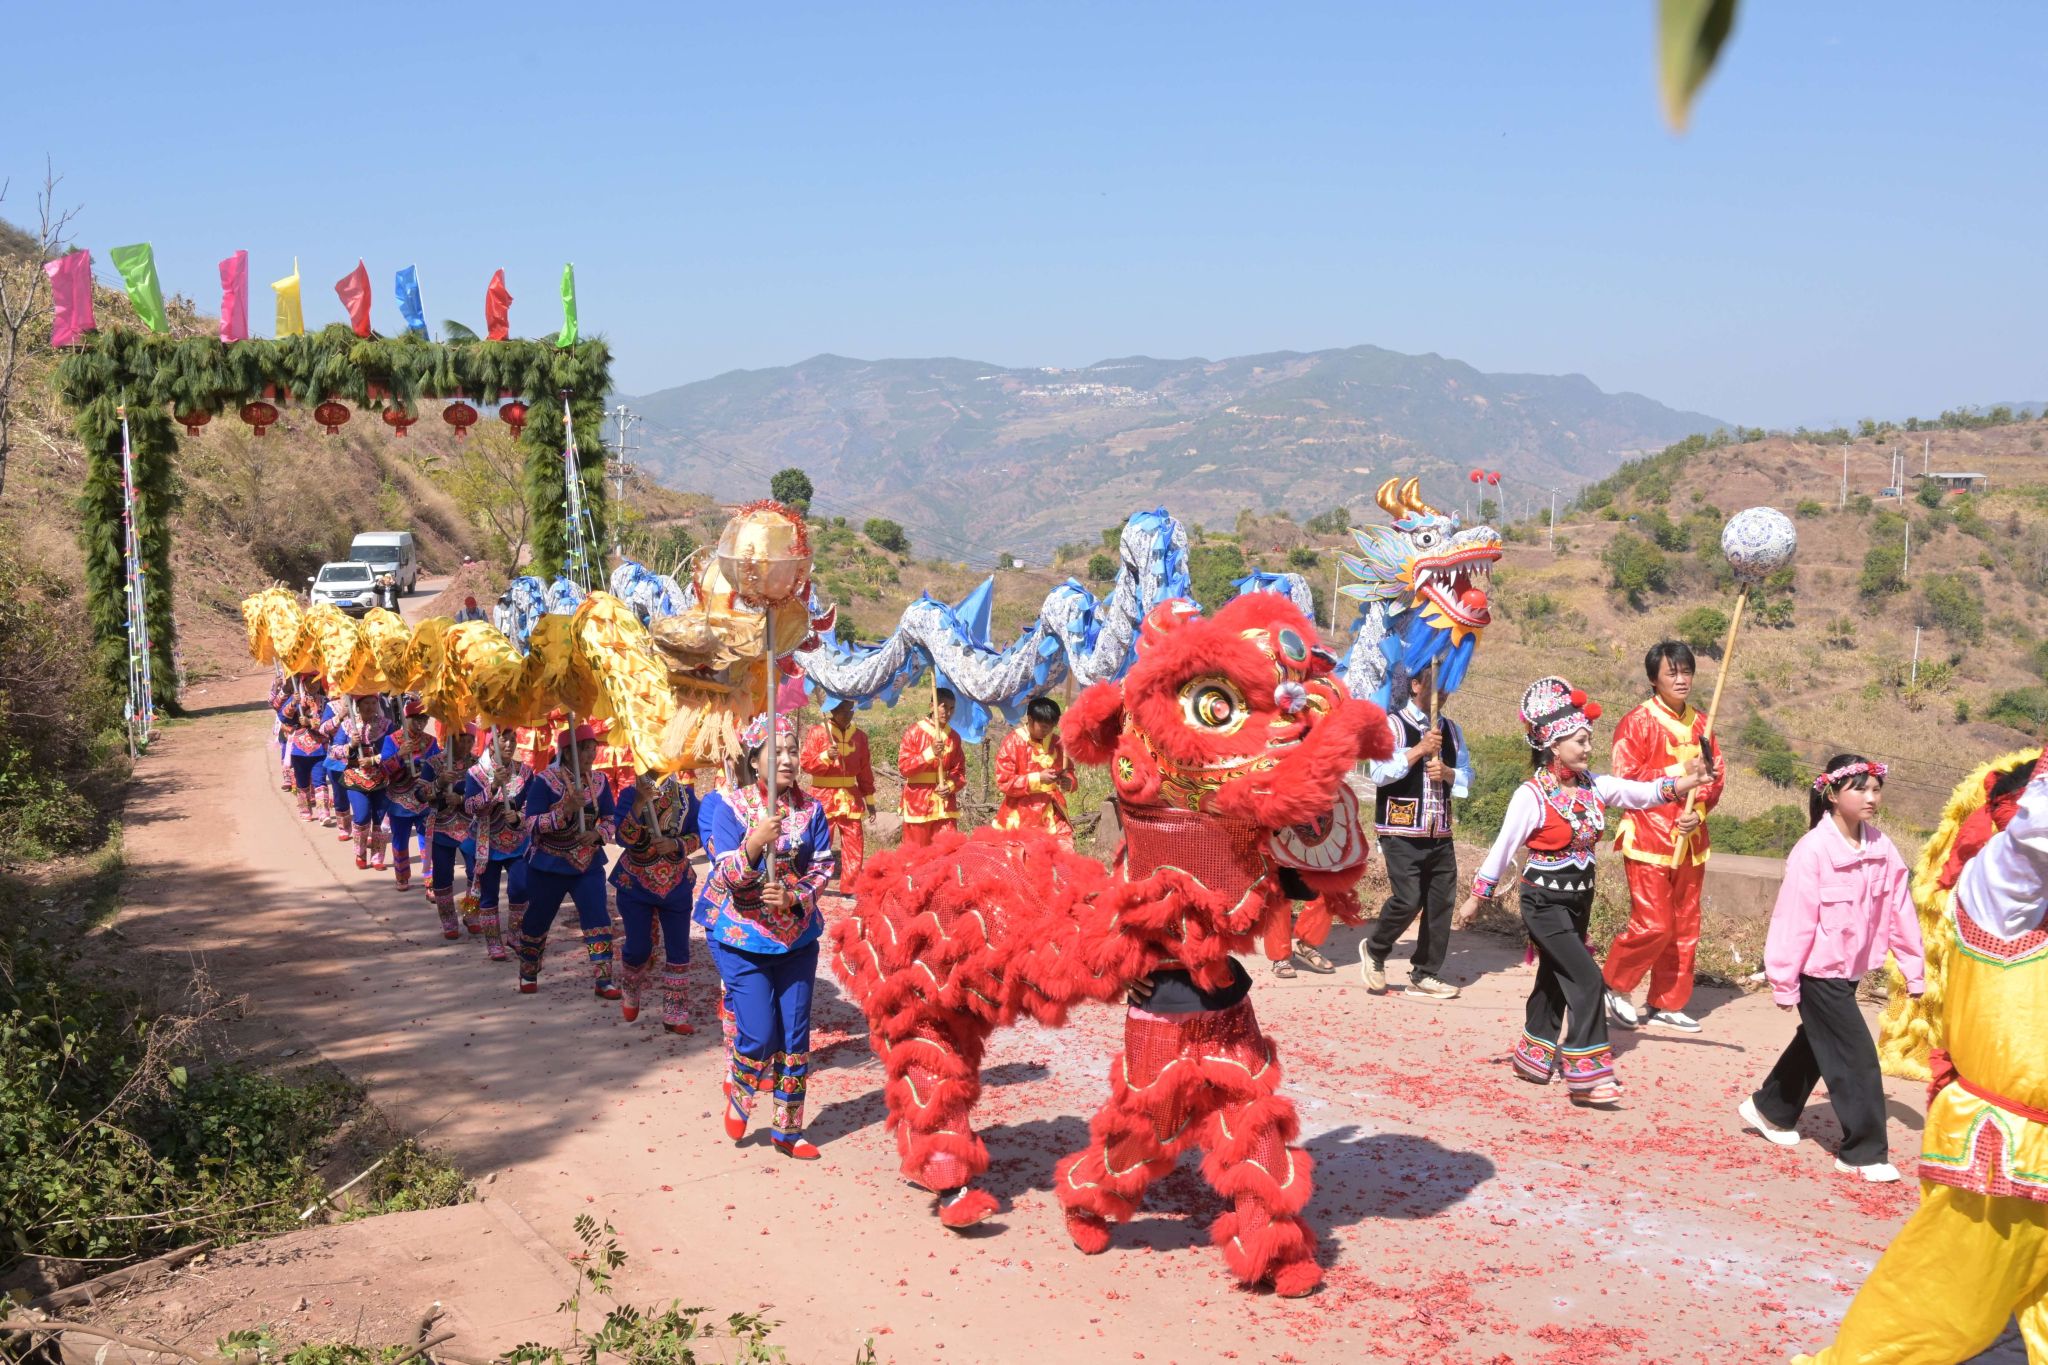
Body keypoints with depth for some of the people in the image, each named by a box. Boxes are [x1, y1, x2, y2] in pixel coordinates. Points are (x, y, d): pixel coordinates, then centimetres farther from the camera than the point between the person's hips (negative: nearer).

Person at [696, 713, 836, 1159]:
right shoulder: (729, 806, -11)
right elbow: (726, 876, -16)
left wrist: (794, 897, -20)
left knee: (795, 1035, 6)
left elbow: (823, 868, -2)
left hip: (797, 936, 4)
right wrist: (755, 843, -34)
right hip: (742, 938, -3)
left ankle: (787, 1129, 20)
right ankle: (738, 1093, 25)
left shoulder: (810, 808, -2)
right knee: (759, 1034, -8)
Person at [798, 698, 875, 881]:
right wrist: (826, 757, -21)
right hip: (824, 797, -3)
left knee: (855, 845, 0)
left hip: (850, 798, 3)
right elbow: (805, 763, -5)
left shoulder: (858, 735, 10)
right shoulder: (817, 732, -1)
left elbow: (865, 770, 15)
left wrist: (869, 799, 14)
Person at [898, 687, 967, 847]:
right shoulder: (914, 732, -4)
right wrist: (930, 753, -20)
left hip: (945, 803, 3)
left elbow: (960, 771, 10)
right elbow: (904, 766, -9)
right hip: (918, 803, -3)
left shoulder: (954, 737, 9)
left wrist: (951, 786, -11)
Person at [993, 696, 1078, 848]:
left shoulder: (1058, 743, 7)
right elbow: (1004, 781, -9)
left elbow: (1069, 771, 17)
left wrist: (1068, 781, -7)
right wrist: (1037, 779, -17)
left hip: (1053, 818, 3)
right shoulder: (1012, 742, -4)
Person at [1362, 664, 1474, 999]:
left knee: (1441, 903, 4)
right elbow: (1378, 773, -16)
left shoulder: (1451, 729, 13)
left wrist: (1448, 773, -5)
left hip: (1440, 834, 6)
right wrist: (1419, 750, -20)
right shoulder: (1394, 725, -6)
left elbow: (1466, 777, 16)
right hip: (1402, 833, -6)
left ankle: (1425, 975, 15)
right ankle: (1375, 950, 14)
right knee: (1408, 900, -13)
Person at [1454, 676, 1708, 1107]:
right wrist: (1476, 898, -8)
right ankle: (1586, 1073, -9)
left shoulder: (1594, 786, 2)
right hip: (1545, 902, -7)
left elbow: (1645, 793, -3)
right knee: (1586, 978, -14)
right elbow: (1503, 847, -12)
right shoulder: (1532, 795, -16)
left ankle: (1534, 1056, 33)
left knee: (1556, 979, 17)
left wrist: (1688, 781, -20)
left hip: (1579, 901, 7)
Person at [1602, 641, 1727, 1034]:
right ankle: (1614, 985, 13)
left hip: (1690, 839, 6)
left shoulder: (1700, 724, 10)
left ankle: (1668, 1004, 21)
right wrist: (1674, 774, -18)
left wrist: (1698, 812, -8)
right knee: (1652, 926, -9)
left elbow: (1717, 777, 10)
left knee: (1685, 927, 10)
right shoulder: (1637, 722, -7)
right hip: (1648, 837, -6)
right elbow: (1624, 780, -12)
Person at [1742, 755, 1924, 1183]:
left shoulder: (1882, 850, -3)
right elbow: (1793, 919, -18)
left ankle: (1770, 1109, 41)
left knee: (1816, 1043, 21)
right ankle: (1863, 1151, 3)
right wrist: (1784, 982, -16)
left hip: (1851, 970, 7)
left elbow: (1900, 912, 2)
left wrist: (1914, 970, 4)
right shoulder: (1813, 851, -20)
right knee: (1856, 1056, -8)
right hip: (1818, 971, -7)